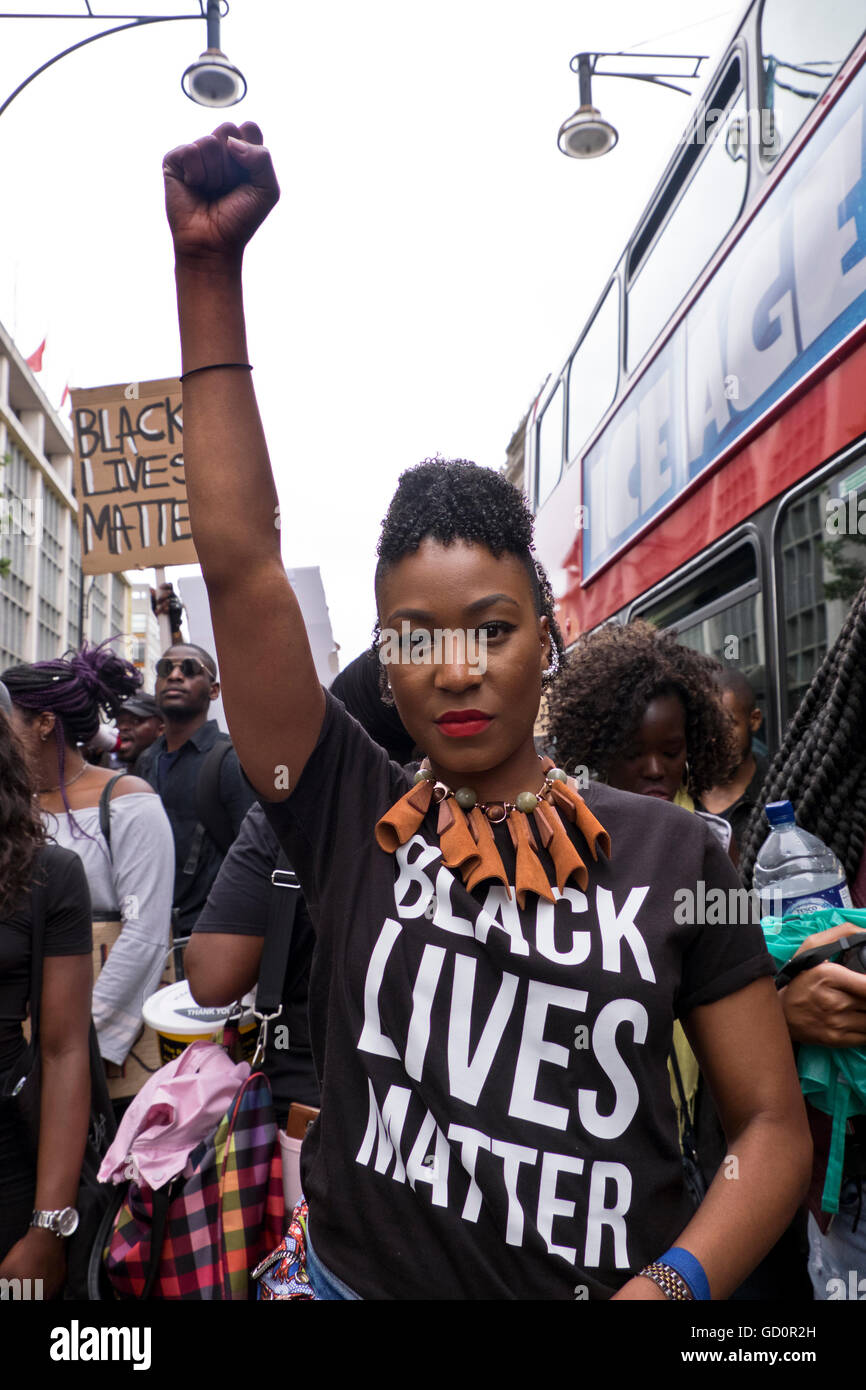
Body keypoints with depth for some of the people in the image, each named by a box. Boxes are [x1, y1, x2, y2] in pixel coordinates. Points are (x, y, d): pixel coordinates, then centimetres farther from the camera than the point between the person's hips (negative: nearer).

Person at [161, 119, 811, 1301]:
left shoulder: (670, 853, -10)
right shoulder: (348, 821, -10)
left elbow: (775, 1124, -5)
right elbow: (241, 560, -17)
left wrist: (670, 1285, -22)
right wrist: (209, 263, -18)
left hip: (616, 1276, 0)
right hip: (357, 1276, 1)